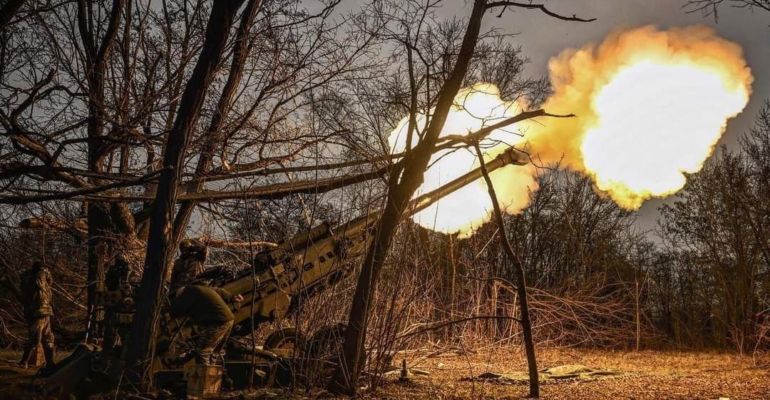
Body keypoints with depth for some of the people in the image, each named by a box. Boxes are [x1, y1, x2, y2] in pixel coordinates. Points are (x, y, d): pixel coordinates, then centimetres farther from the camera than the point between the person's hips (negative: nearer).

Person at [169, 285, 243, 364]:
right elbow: (219, 291, 36)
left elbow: (173, 312, -7)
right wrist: (232, 298, 50)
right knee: (212, 354, 17)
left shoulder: (189, 292, -6)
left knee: (202, 353, -6)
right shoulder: (201, 289, 21)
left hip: (217, 323, -10)